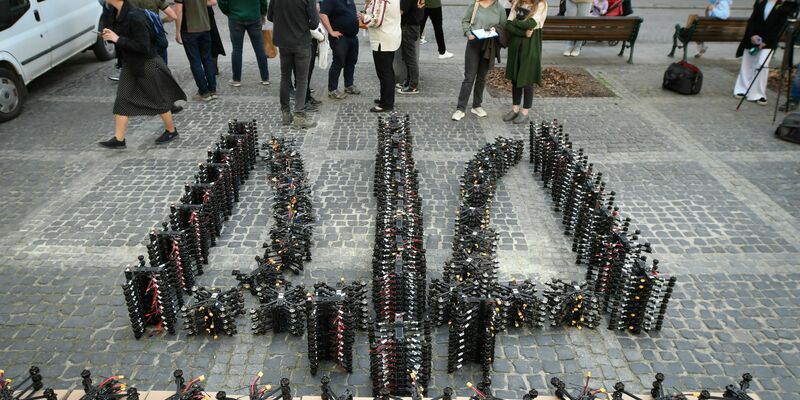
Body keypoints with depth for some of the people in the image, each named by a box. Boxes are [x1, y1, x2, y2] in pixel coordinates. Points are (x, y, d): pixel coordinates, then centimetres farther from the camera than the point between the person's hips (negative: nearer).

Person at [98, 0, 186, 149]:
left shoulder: (135, 16, -25)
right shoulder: (116, 14, 0)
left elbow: (143, 46, -26)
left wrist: (118, 39, -26)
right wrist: (110, 35, -4)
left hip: (147, 65, -8)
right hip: (129, 64, 8)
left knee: (158, 100, 8)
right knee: (121, 101, 4)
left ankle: (171, 131, 29)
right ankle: (118, 139, 9)